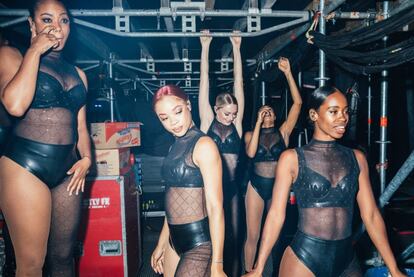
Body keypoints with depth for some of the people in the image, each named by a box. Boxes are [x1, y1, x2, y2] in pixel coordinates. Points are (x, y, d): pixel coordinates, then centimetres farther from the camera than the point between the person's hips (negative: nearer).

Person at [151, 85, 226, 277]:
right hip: (175, 241, 7)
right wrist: (161, 244, 16)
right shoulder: (176, 146, 9)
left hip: (200, 243, -7)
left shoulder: (203, 145, -15)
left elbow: (215, 207, -18)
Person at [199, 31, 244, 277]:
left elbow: (239, 83, 1)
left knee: (234, 237, 9)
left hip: (232, 188, 2)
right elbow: (204, 83, -3)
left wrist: (236, 48, 2)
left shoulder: (236, 123, 3)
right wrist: (205, 48, -1)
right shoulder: (207, 122, -2)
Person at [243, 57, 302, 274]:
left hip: (277, 186, 1)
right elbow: (251, 152, -21)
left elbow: (297, 103, -10)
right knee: (252, 235, 4)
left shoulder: (283, 132, -1)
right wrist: (258, 122, -19)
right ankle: (248, 272, 21)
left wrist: (287, 73, -14)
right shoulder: (250, 134, 1)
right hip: (256, 186, 0)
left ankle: (276, 271, 34)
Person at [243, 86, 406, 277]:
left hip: (347, 259, 4)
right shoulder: (292, 158, -7)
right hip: (303, 257, -3)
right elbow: (276, 216, -7)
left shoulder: (357, 158, 4)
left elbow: (371, 215, 5)